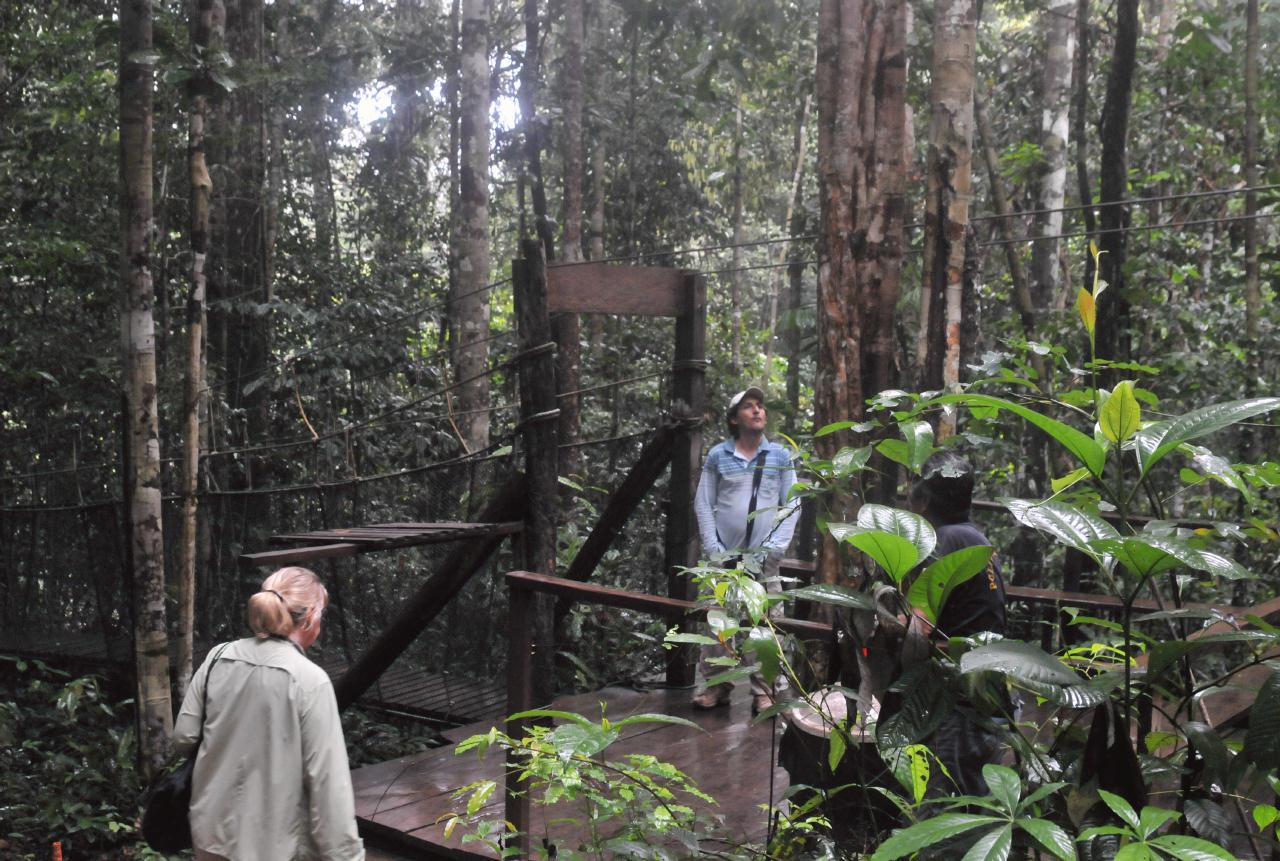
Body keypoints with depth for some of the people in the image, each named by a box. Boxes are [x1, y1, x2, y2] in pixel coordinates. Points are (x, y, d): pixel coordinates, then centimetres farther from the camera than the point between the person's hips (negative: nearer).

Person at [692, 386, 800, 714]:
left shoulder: (780, 456, 8)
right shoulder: (717, 456, 7)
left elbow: (791, 505, 5)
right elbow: (703, 504, 7)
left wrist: (773, 549, -5)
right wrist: (714, 549, -4)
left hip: (763, 558, 0)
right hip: (724, 558, 0)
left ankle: (763, 690, 2)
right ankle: (716, 685, 9)